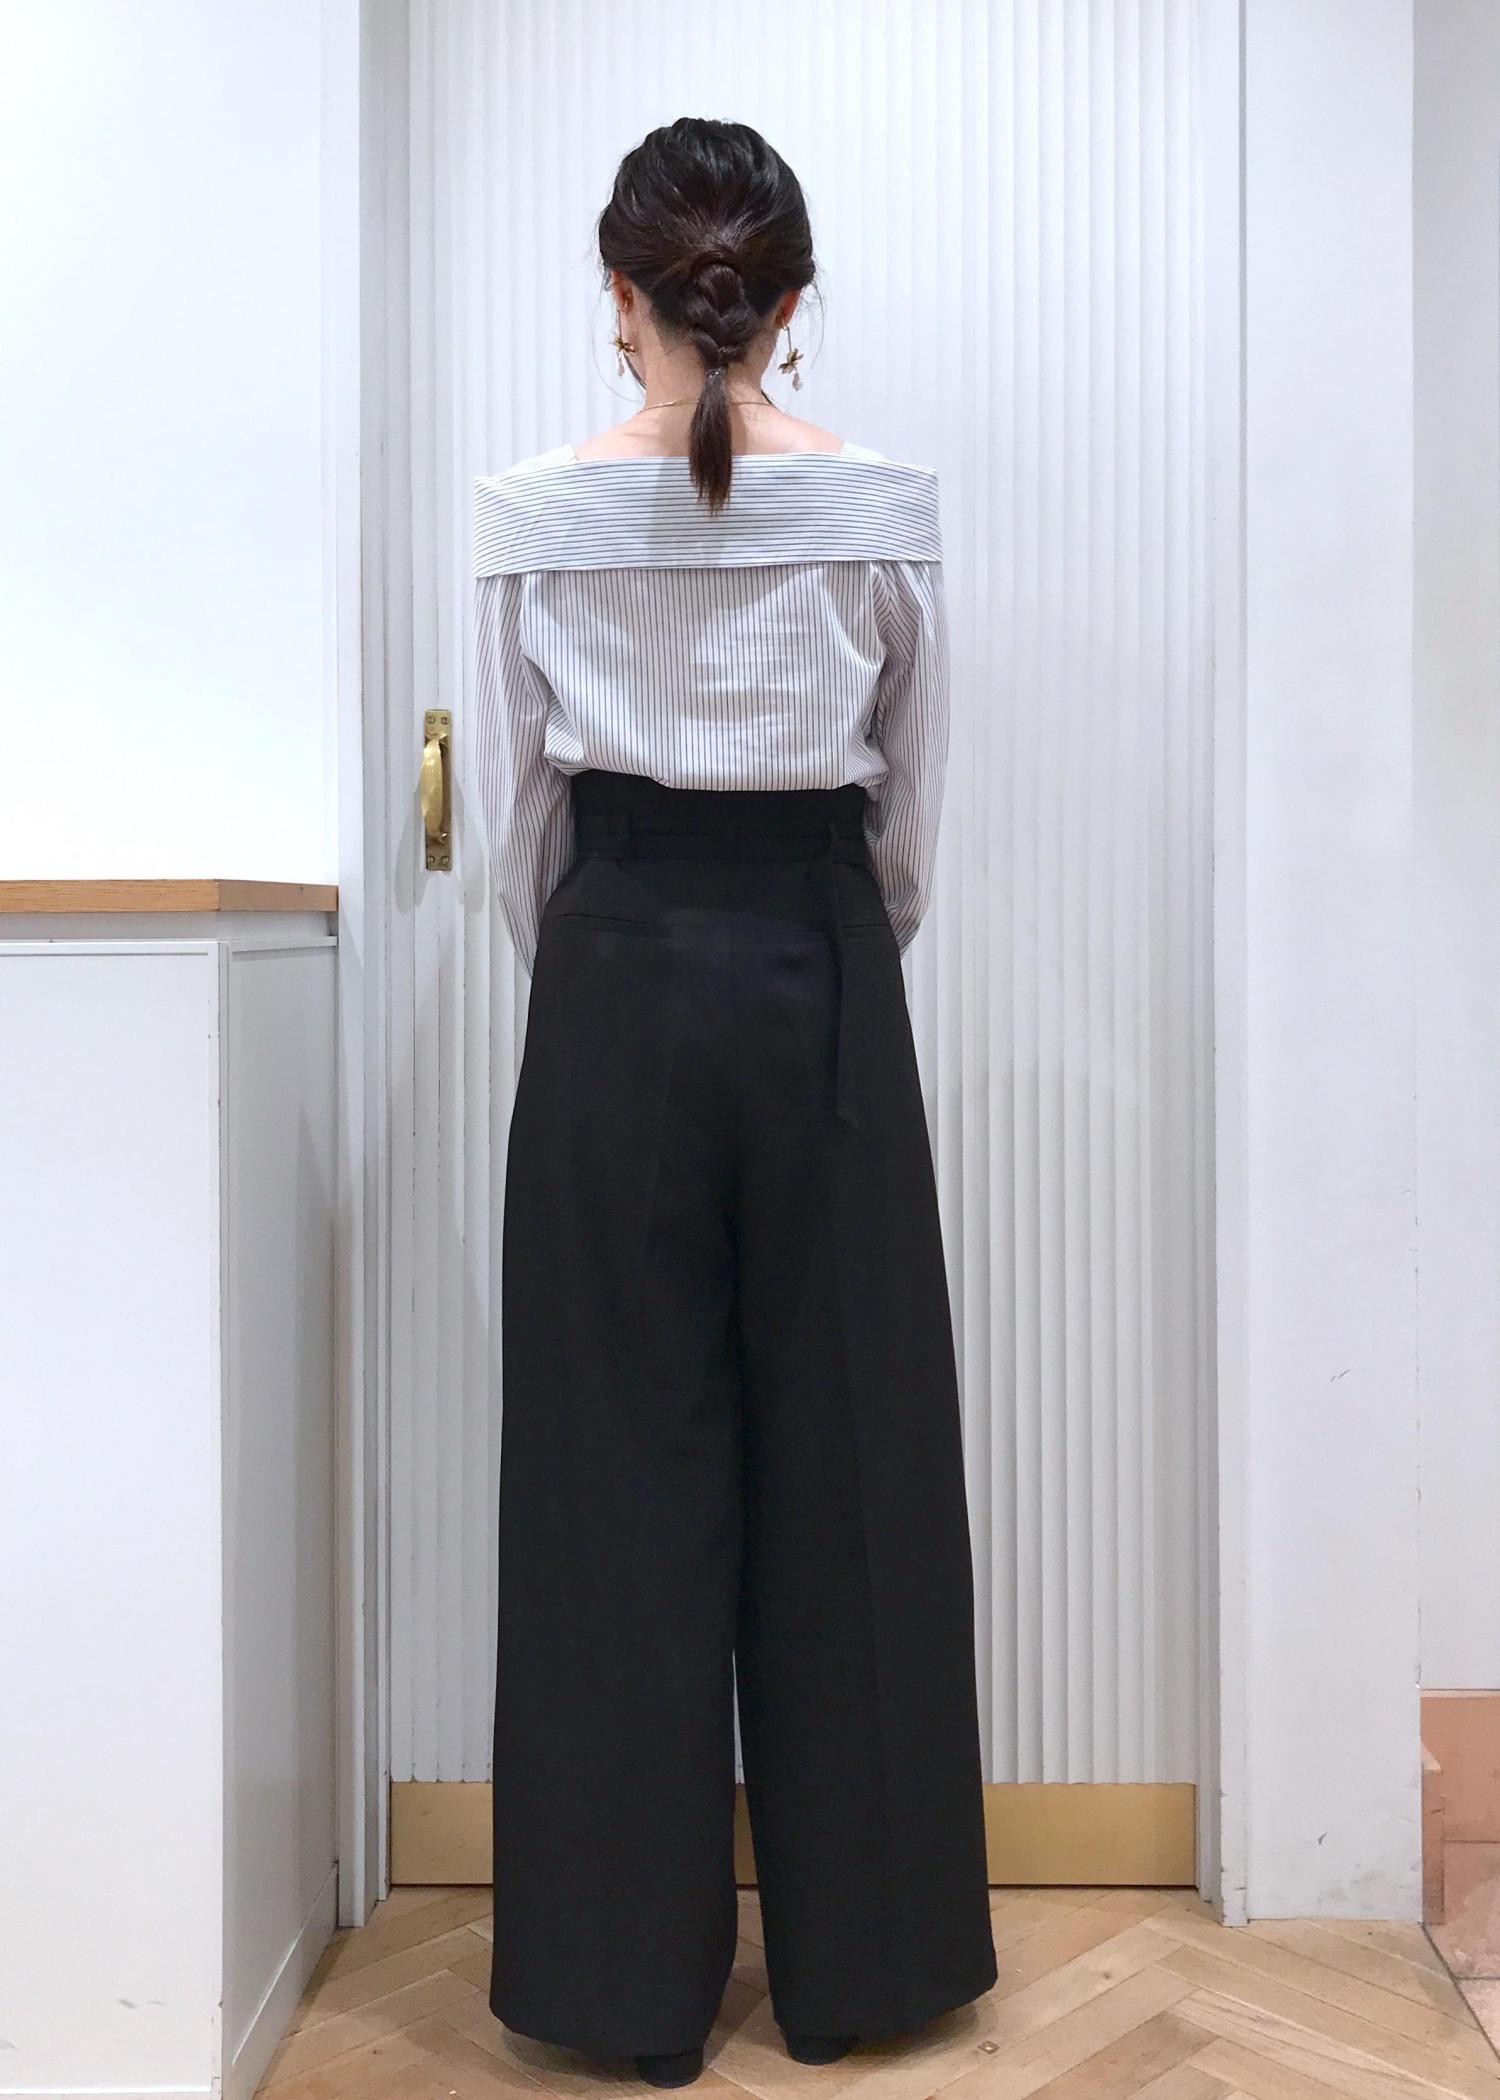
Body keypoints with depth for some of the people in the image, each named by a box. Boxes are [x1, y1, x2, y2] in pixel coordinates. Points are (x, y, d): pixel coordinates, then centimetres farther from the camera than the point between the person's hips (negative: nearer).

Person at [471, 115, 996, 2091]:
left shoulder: (534, 512, -3)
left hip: (615, 981, 0)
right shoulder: (887, 507, -2)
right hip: (821, 982, 1)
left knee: (622, 1465, 8)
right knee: (847, 1464, 10)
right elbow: (910, 819, 5)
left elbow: (516, 815, 2)